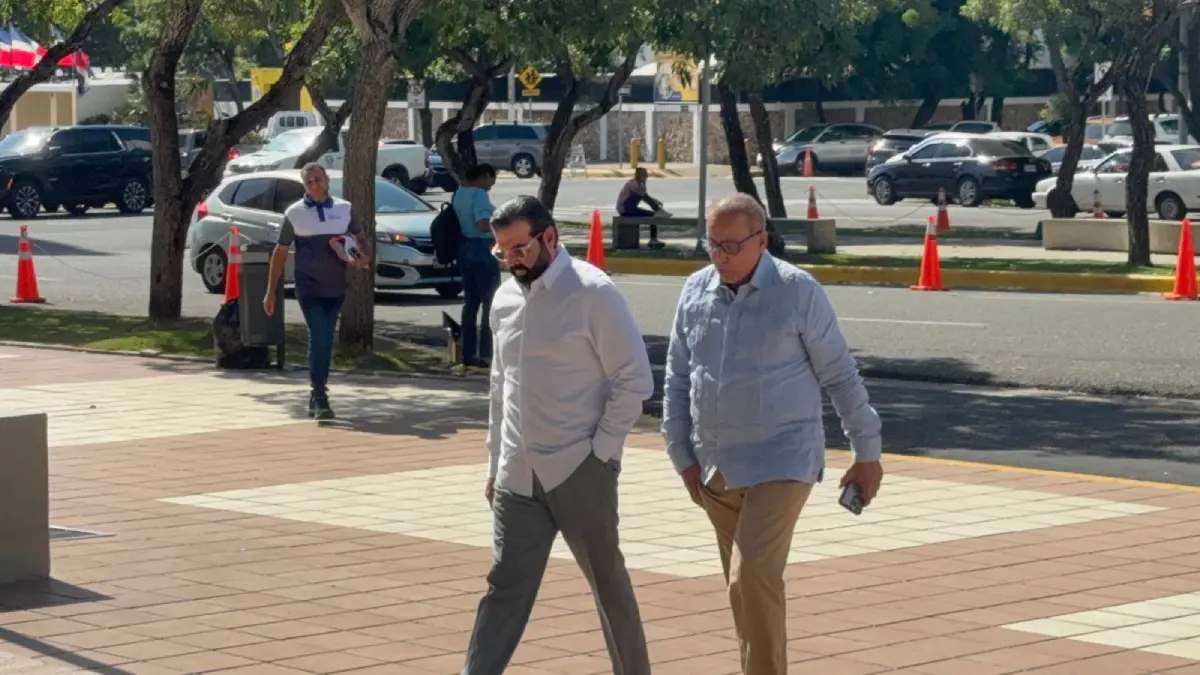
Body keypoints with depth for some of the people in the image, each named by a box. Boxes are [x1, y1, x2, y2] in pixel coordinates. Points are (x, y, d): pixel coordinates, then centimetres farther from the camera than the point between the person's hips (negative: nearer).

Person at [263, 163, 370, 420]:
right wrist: (271, 292, 1)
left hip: (336, 289, 3)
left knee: (324, 342, 10)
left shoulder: (345, 209, 7)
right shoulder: (294, 213, 1)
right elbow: (280, 253, 4)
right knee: (319, 340, -14)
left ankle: (316, 396, 22)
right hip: (309, 289, -3)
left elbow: (360, 238, 18)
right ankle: (320, 399, -14)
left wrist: (365, 256, -7)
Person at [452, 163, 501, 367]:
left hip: (465, 250, 9)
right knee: (490, 303, -2)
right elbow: (484, 225, -27)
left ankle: (468, 353, 14)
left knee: (471, 302, 13)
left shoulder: (459, 194, 11)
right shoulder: (479, 194, -17)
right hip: (482, 251, -9)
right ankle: (486, 354, -4)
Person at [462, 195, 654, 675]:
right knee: (505, 587, 3)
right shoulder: (505, 299, 9)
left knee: (608, 582, 7)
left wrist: (602, 448, -13)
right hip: (517, 474, 5)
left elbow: (635, 379, -10)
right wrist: (494, 462, 16)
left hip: (579, 471, -5)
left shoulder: (593, 293, -10)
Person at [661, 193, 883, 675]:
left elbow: (841, 376, -2)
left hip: (781, 463, -5)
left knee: (753, 577, -18)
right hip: (715, 469, 5)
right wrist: (683, 457, 7)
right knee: (744, 586, 13)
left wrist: (867, 454, 1)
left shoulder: (798, 292, -8)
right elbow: (677, 379, 10)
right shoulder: (696, 291, 5)